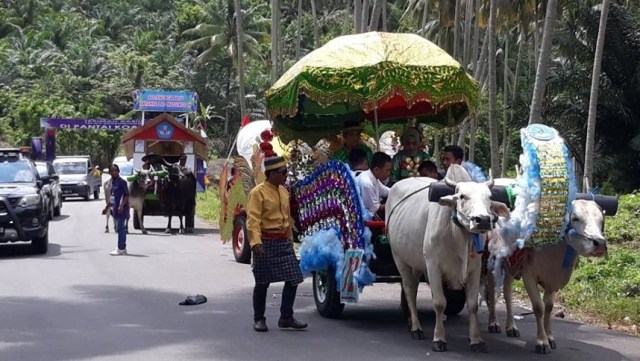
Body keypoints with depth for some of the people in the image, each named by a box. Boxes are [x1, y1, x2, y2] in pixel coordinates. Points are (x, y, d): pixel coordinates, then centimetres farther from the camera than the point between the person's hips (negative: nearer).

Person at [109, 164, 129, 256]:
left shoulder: (122, 182, -10)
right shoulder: (112, 182, 15)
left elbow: (127, 195, -14)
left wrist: (121, 205, -22)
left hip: (121, 208, -9)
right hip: (115, 208, 9)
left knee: (120, 228, -10)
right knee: (121, 228, 12)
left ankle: (120, 249, -10)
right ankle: (123, 248, 18)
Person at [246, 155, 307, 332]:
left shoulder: (283, 191, 13)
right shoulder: (258, 192, -11)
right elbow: (253, 219, -18)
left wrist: (290, 239, 22)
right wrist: (255, 242, -29)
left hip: (284, 242, 7)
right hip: (266, 242, -7)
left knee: (293, 279, 2)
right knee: (262, 283, 2)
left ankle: (286, 317, 13)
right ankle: (259, 319, 15)